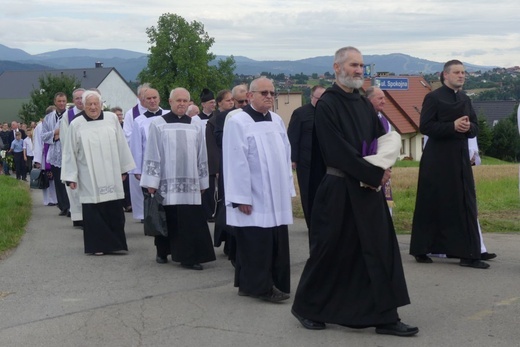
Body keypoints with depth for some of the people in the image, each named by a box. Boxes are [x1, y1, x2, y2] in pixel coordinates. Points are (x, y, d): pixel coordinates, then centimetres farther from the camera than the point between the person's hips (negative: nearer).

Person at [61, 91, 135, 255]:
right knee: (93, 212, 0)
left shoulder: (112, 118, 3)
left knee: (114, 211, 3)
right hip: (89, 177, -2)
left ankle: (115, 243, 13)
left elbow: (121, 145, 7)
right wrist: (71, 177, -3)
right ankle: (97, 246, 9)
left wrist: (124, 169, 8)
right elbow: (70, 152, 0)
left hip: (111, 176, 2)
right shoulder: (76, 124, -1)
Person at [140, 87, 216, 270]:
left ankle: (189, 257, 1)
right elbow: (152, 155, -2)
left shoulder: (196, 126, 7)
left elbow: (202, 156, 11)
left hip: (189, 181, 2)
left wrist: (202, 182, 11)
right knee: (166, 219, 8)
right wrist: (151, 182, -6)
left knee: (191, 221, -3)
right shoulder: (158, 124, -1)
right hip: (166, 181, -2)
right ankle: (163, 252, 25)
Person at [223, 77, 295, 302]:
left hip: (276, 197, 7)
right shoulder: (237, 122, -10)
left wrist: (288, 188, 12)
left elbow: (285, 155, 14)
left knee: (276, 243, 8)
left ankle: (275, 284, 17)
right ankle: (258, 286, 6)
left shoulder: (277, 120, 10)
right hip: (253, 198, -7)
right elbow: (235, 163, -14)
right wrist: (241, 197, -16)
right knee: (255, 244, -3)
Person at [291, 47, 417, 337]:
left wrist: (378, 172, -8)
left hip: (369, 189, 7)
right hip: (338, 190, -7)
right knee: (330, 251, 2)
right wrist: (375, 174, -16)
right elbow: (338, 150, -17)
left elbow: (380, 141, 12)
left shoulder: (365, 105, 12)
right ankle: (306, 307, 21)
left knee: (380, 250, 3)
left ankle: (385, 316, 8)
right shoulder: (327, 104, -9)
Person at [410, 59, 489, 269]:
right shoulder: (433, 98, -5)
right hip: (437, 159, -6)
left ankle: (468, 254, 6)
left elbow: (475, 127, 14)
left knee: (465, 206, 2)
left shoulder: (465, 100, 15)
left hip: (460, 158, 6)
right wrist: (453, 126, -21)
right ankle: (421, 250, 13)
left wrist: (468, 127, -10)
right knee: (432, 205, 0)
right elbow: (425, 126, -14)